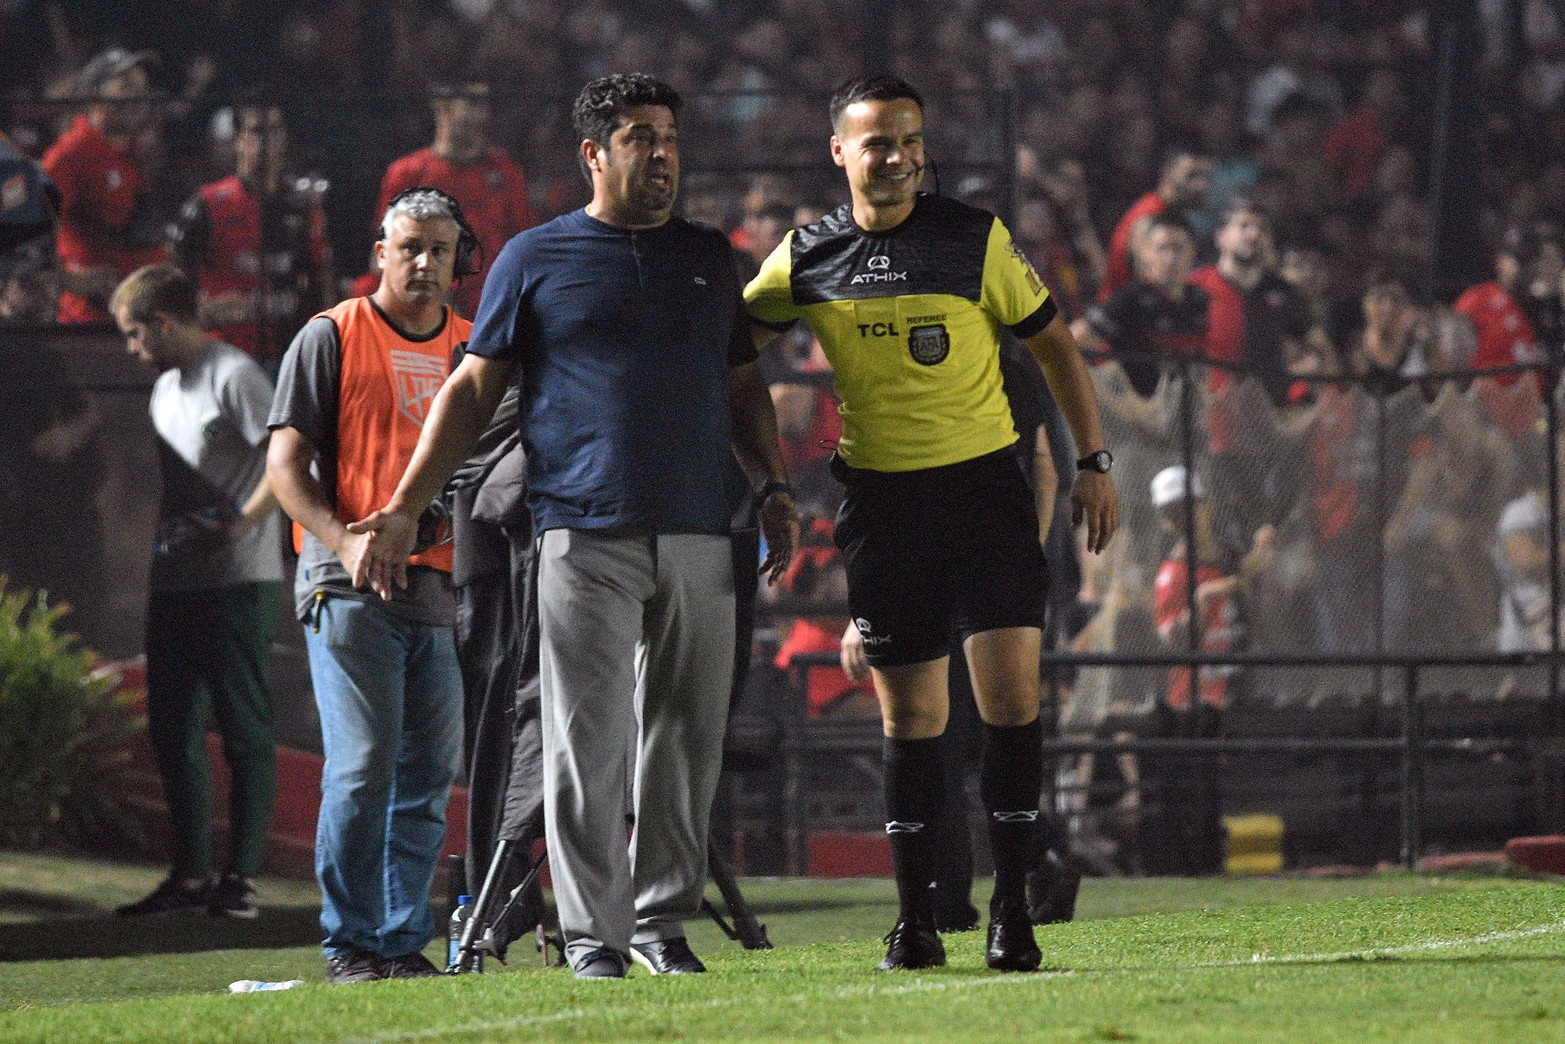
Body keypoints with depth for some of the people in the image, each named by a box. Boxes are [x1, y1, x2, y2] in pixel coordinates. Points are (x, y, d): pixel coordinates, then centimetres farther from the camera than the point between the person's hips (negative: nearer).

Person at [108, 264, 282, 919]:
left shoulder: (234, 377, -10)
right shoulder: (167, 387, 19)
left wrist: (235, 528, -23)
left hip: (237, 583, -9)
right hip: (177, 584, 9)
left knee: (244, 730, -4)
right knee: (173, 729, 9)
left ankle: (241, 876, -2)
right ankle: (190, 873, 14)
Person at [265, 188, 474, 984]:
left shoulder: (473, 349, 16)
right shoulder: (330, 338, 2)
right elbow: (285, 463, -2)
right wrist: (344, 540, -17)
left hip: (443, 589, 5)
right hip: (351, 589, -5)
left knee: (430, 775, 5)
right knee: (363, 767, -11)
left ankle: (404, 941, 11)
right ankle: (349, 943, -6)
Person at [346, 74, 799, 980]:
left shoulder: (710, 257, 18)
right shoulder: (536, 258, 7)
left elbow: (742, 386, 25)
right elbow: (475, 388, 8)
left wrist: (776, 487, 11)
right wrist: (405, 510, 3)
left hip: (698, 534, 4)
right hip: (586, 533, -4)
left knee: (688, 739, 3)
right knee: (588, 741, -7)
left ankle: (665, 919, 13)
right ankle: (596, 933, -4)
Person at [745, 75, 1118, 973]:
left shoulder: (977, 240, -2)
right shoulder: (807, 259, 2)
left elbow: (1054, 343, 7)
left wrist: (1095, 465, 4)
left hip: (985, 485, -1)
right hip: (882, 496, 1)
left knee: (1010, 685, -11)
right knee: (909, 709, 4)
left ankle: (1012, 908, -6)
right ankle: (916, 919, 10)